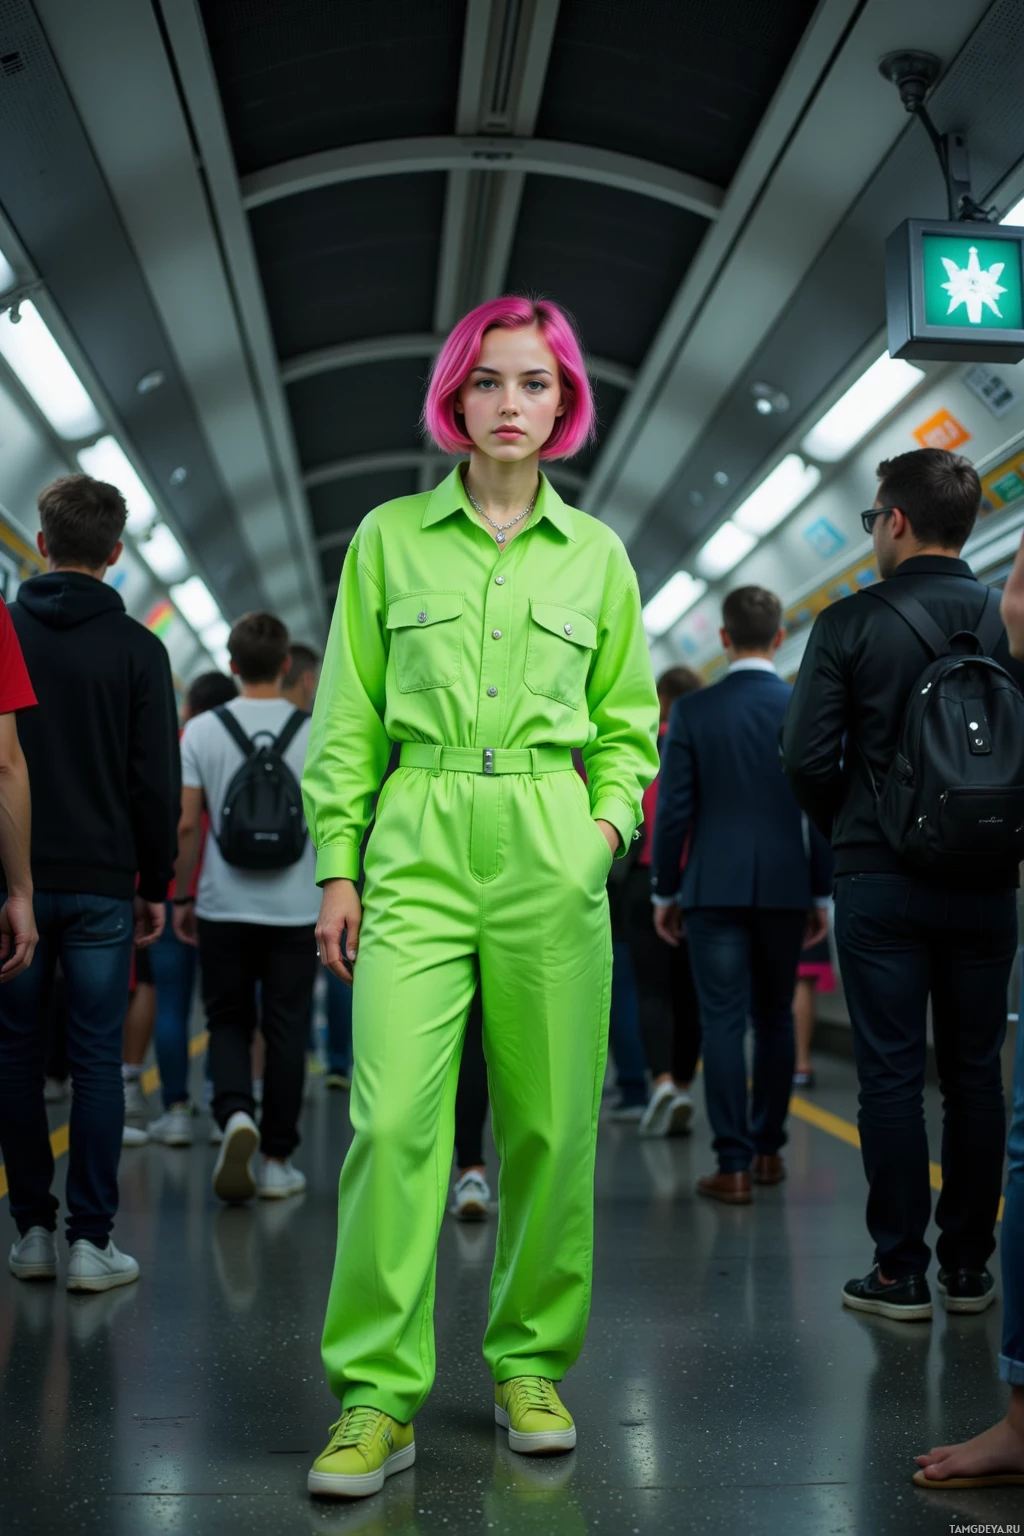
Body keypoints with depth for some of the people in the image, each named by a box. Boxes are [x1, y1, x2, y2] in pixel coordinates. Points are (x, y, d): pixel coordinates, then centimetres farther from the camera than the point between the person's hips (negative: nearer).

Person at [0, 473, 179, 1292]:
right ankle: (92, 1239, 5)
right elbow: (158, 780, -3)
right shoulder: (137, 647, -2)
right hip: (101, 885, -1)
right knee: (98, 1060, 4)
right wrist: (156, 884, 6)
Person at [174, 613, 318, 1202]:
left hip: (224, 906, 1)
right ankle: (278, 1162, 13)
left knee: (229, 1022, 14)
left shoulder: (201, 731, -2)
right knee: (285, 1031, 8)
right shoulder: (316, 733, -3)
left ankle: (236, 1114, -12)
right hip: (296, 907, 0)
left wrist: (183, 897, 9)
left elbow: (186, 824, -2)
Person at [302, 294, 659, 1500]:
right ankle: (378, 1398, 0)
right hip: (419, 844, -1)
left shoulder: (595, 552, 11)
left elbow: (627, 720, 16)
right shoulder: (389, 537, 7)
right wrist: (338, 866, 1)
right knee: (394, 1117, -10)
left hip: (551, 854, 1)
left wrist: (610, 818, -1)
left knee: (549, 1120, 4)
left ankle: (531, 1365, 22)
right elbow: (348, 719, 7)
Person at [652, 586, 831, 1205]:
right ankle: (768, 1149, 23)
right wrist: (823, 894, 8)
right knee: (775, 1019, 15)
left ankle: (735, 1165, -1)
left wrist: (666, 891, 6)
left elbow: (673, 809, -4)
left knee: (723, 1022, 0)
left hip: (714, 888, -2)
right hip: (786, 888, 2)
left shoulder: (691, 711, -3)